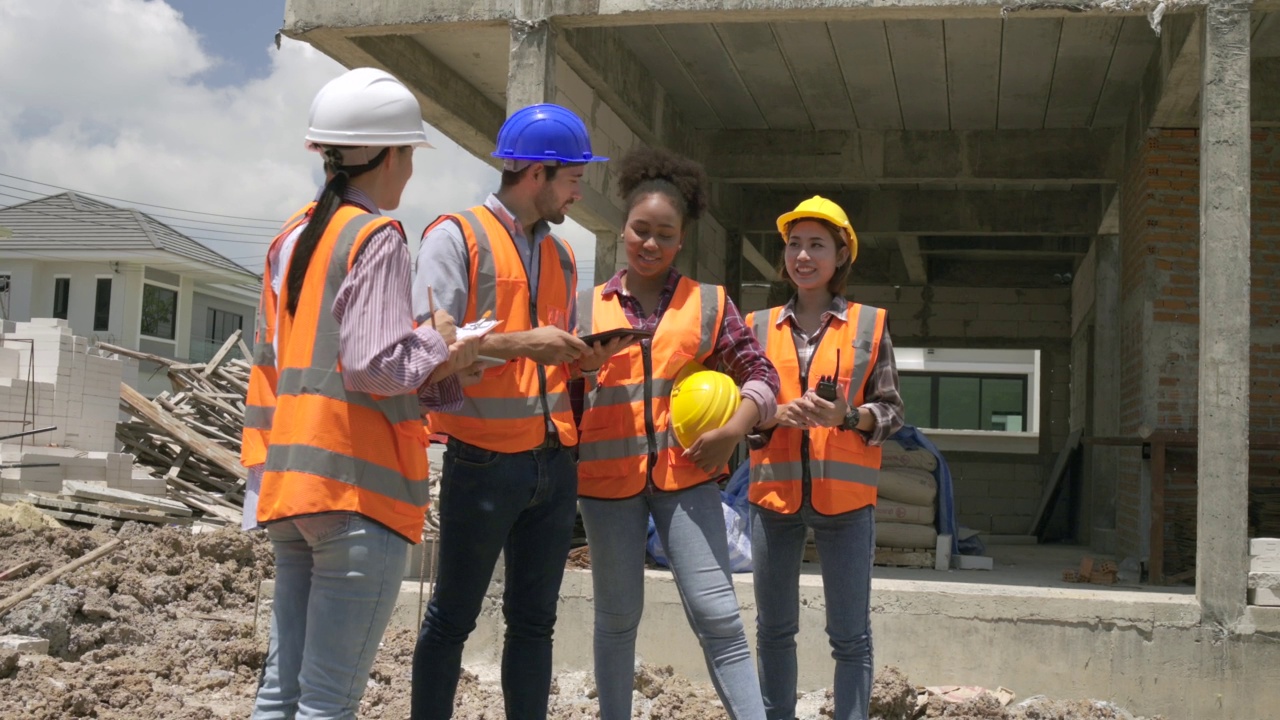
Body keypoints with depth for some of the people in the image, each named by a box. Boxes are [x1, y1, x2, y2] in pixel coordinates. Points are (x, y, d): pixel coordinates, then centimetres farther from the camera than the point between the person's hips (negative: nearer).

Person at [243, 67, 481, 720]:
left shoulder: (291, 240, 15)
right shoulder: (377, 239, -8)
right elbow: (375, 365, -19)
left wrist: (437, 374, 15)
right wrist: (436, 342, 0)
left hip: (291, 476, 8)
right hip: (359, 487, -8)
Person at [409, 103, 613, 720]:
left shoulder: (561, 255, 17)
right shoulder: (456, 236, -5)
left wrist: (581, 352, 2)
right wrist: (522, 343, -19)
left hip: (555, 461, 7)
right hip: (485, 460, -7)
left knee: (534, 620, 11)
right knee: (452, 618, 4)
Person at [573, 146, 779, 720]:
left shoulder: (708, 304, 6)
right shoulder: (587, 309, 7)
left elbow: (759, 374, 4)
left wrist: (734, 430, -12)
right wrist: (577, 366, -12)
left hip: (685, 473, -1)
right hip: (608, 475, 1)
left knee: (718, 616, -6)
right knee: (618, 617, 12)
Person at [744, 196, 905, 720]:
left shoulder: (870, 325, 4)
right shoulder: (760, 326, 9)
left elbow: (892, 411, 3)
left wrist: (848, 415, -16)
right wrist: (778, 414, -12)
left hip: (845, 498, -2)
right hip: (773, 494, 2)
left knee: (850, 634, 1)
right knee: (774, 629, 10)